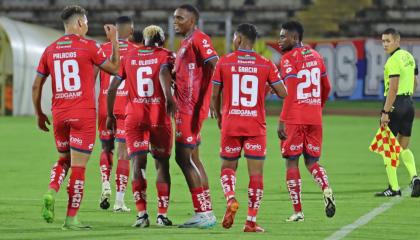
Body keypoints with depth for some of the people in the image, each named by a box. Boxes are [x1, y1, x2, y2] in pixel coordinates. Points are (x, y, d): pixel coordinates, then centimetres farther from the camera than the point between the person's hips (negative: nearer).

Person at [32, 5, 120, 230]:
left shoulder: (50, 50, 7)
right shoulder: (88, 46, -6)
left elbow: (36, 86, 9)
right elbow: (114, 67, 5)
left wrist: (39, 114, 20)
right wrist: (114, 40, 15)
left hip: (59, 114, 4)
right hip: (83, 114, -4)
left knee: (64, 158, 22)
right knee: (78, 165, 0)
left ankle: (51, 191, -6)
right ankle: (71, 218, 1)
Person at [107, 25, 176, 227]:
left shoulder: (129, 57, 12)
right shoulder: (165, 55, 3)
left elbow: (113, 87, 11)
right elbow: (163, 72, -19)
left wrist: (110, 115, 20)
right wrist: (169, 97, -33)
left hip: (135, 117, 1)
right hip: (159, 116, -1)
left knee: (138, 164, -3)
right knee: (162, 164, 9)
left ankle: (142, 214, -15)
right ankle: (162, 214, 8)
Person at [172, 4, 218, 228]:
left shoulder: (198, 39, -12)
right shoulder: (186, 42, 19)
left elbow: (215, 67, -22)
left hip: (191, 108, -10)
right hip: (185, 107, 10)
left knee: (184, 158, -9)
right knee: (191, 159, 12)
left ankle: (204, 213, -7)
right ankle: (205, 212, 16)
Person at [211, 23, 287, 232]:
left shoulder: (224, 62, -2)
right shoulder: (266, 65, -1)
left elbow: (214, 95, 3)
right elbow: (283, 93, -1)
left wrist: (219, 117, 20)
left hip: (230, 124, 0)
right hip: (256, 127, 0)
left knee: (228, 166, 16)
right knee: (256, 172, 3)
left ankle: (230, 199, -13)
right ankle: (251, 221, -1)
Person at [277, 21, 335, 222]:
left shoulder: (289, 59, -9)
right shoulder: (315, 56, 13)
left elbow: (290, 92, -17)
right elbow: (326, 88, 19)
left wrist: (282, 121, -15)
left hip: (294, 120, -6)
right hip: (315, 118, 6)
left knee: (292, 162, 3)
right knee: (312, 161, 14)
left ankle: (298, 211, 1)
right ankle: (326, 189, -16)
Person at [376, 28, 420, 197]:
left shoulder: (393, 61, -16)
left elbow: (393, 88, -22)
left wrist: (385, 112, -21)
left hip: (395, 104, -9)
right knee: (404, 148, 16)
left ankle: (394, 188, 0)